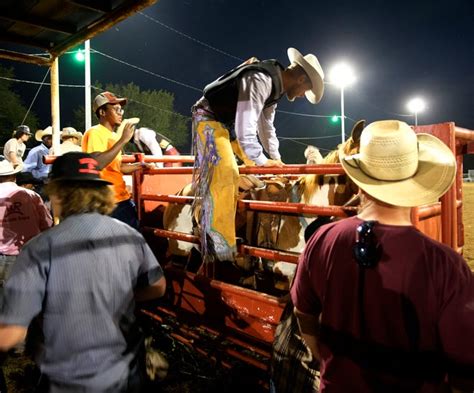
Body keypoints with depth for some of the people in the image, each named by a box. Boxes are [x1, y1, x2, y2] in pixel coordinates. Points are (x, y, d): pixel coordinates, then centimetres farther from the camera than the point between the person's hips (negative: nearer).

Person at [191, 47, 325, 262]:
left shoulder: (275, 85, 4)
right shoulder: (261, 80, -28)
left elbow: (266, 126, 15)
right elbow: (245, 128, -35)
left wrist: (275, 158, 15)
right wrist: (263, 161, -27)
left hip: (230, 121, 10)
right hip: (209, 118, -10)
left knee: (255, 166, 14)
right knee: (224, 173, -22)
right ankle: (219, 251, -19)